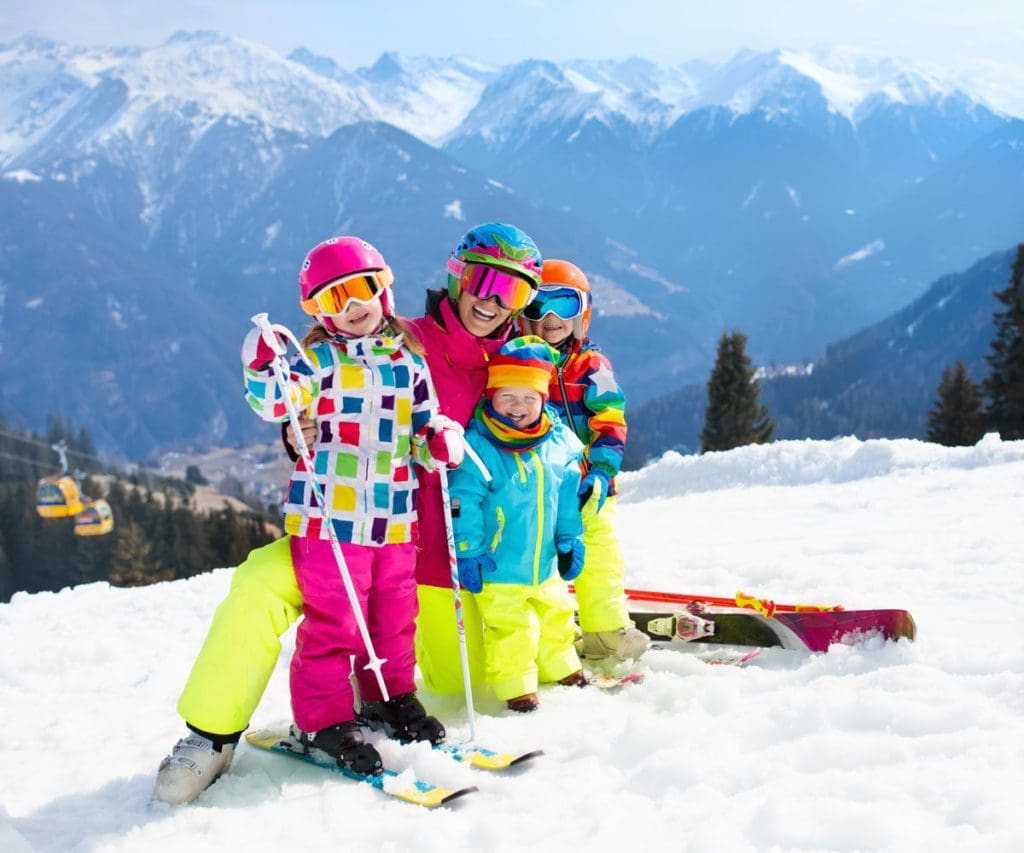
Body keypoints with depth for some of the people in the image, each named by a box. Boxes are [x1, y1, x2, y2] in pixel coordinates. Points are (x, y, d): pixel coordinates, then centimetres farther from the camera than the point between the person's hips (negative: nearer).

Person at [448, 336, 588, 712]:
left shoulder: (559, 442, -3)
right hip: (498, 568, -6)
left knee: (555, 613, 23)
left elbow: (568, 496, 9)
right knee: (509, 627, 1)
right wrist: (467, 551, -16)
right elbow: (463, 502, -16)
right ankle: (514, 683, 20)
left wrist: (571, 540, 10)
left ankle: (559, 665, 44)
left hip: (545, 564, 6)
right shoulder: (478, 445, -19)